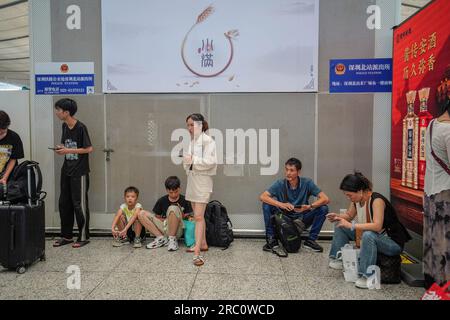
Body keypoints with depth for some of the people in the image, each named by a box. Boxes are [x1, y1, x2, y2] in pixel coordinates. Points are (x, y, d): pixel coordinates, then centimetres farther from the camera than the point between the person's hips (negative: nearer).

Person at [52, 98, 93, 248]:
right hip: (66, 170, 8)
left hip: (79, 172, -8)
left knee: (79, 204, 0)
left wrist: (68, 151, -16)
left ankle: (84, 237, 13)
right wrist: (61, 148, -2)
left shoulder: (81, 127, -14)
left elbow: (89, 148, -14)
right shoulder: (64, 126, 8)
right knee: (64, 203, 11)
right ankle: (66, 236, 23)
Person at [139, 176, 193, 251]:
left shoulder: (184, 201, -2)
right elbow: (157, 217, 12)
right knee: (142, 214, -8)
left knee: (173, 208, -31)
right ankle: (161, 238, -10)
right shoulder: (162, 201, 5)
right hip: (164, 229, 4)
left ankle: (172, 239, -18)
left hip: (177, 230, -4)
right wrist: (167, 220, -4)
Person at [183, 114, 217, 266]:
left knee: (198, 216, -11)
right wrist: (186, 161, -3)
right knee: (198, 215, 15)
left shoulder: (207, 140, -10)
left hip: (202, 180, -8)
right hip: (192, 179, 8)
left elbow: (211, 161, -19)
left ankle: (197, 253, -11)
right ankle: (203, 243, 29)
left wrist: (193, 160, -19)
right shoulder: (192, 141, 13)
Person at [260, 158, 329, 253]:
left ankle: (311, 240, -5)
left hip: (301, 220, 1)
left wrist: (309, 206, -36)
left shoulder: (307, 183, -13)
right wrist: (280, 204, -38)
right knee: (266, 205, -23)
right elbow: (262, 197, -23)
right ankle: (271, 240, -10)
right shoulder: (280, 184, -12)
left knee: (323, 208, -20)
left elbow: (326, 199, -18)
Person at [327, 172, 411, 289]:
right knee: (340, 225, 6)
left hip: (393, 243, -8)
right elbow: (349, 216, 12)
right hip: (371, 238, 9)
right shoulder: (356, 199, -3)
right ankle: (339, 259, 11)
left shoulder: (376, 200, -26)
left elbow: (377, 226, -38)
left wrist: (352, 225, -38)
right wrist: (338, 217, -9)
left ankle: (367, 276, -29)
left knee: (368, 235, -40)